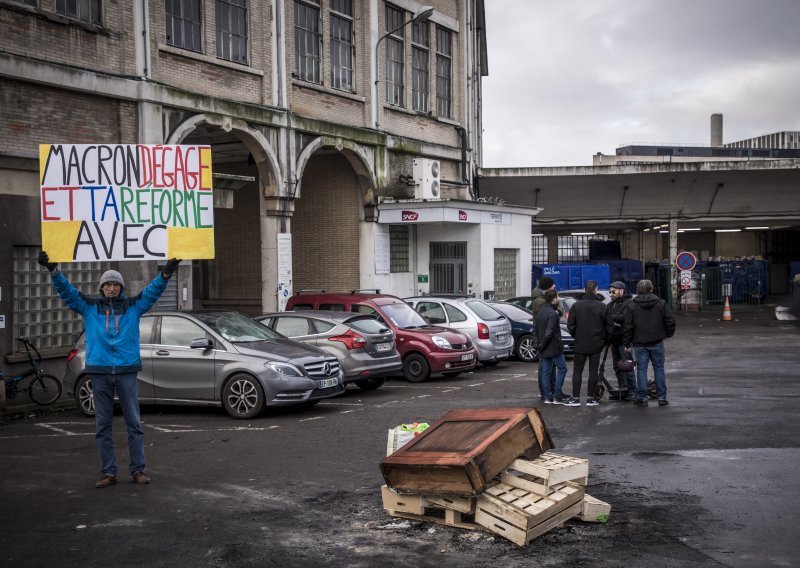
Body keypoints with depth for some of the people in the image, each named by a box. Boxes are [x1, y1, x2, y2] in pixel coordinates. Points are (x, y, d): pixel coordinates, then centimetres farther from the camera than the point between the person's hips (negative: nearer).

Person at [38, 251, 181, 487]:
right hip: (99, 371, 1)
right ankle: (108, 472, 12)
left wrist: (166, 274, -22)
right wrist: (53, 270, -14)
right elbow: (66, 290, 0)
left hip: (127, 370, -1)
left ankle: (138, 469, 10)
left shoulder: (133, 306, 7)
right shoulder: (89, 306, 8)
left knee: (134, 423, 2)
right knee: (102, 425, 5)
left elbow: (153, 290, -5)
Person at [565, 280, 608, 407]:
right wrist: (603, 339, 8)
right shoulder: (601, 306, -6)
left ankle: (575, 398, 3)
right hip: (596, 344, 0)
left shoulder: (576, 305, -4)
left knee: (577, 371, 6)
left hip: (580, 344, 0)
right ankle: (590, 398, 6)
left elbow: (570, 325, -3)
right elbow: (607, 324, -6)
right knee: (593, 371, 6)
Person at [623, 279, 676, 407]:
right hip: (657, 342, 1)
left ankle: (643, 398, 4)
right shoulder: (660, 303, 0)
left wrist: (627, 343, 2)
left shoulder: (632, 306, -4)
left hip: (639, 344, -1)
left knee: (641, 370, 3)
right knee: (659, 369, 8)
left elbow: (628, 326, -5)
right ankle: (662, 397, 9)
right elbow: (670, 320, 0)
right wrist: (669, 333, 17)